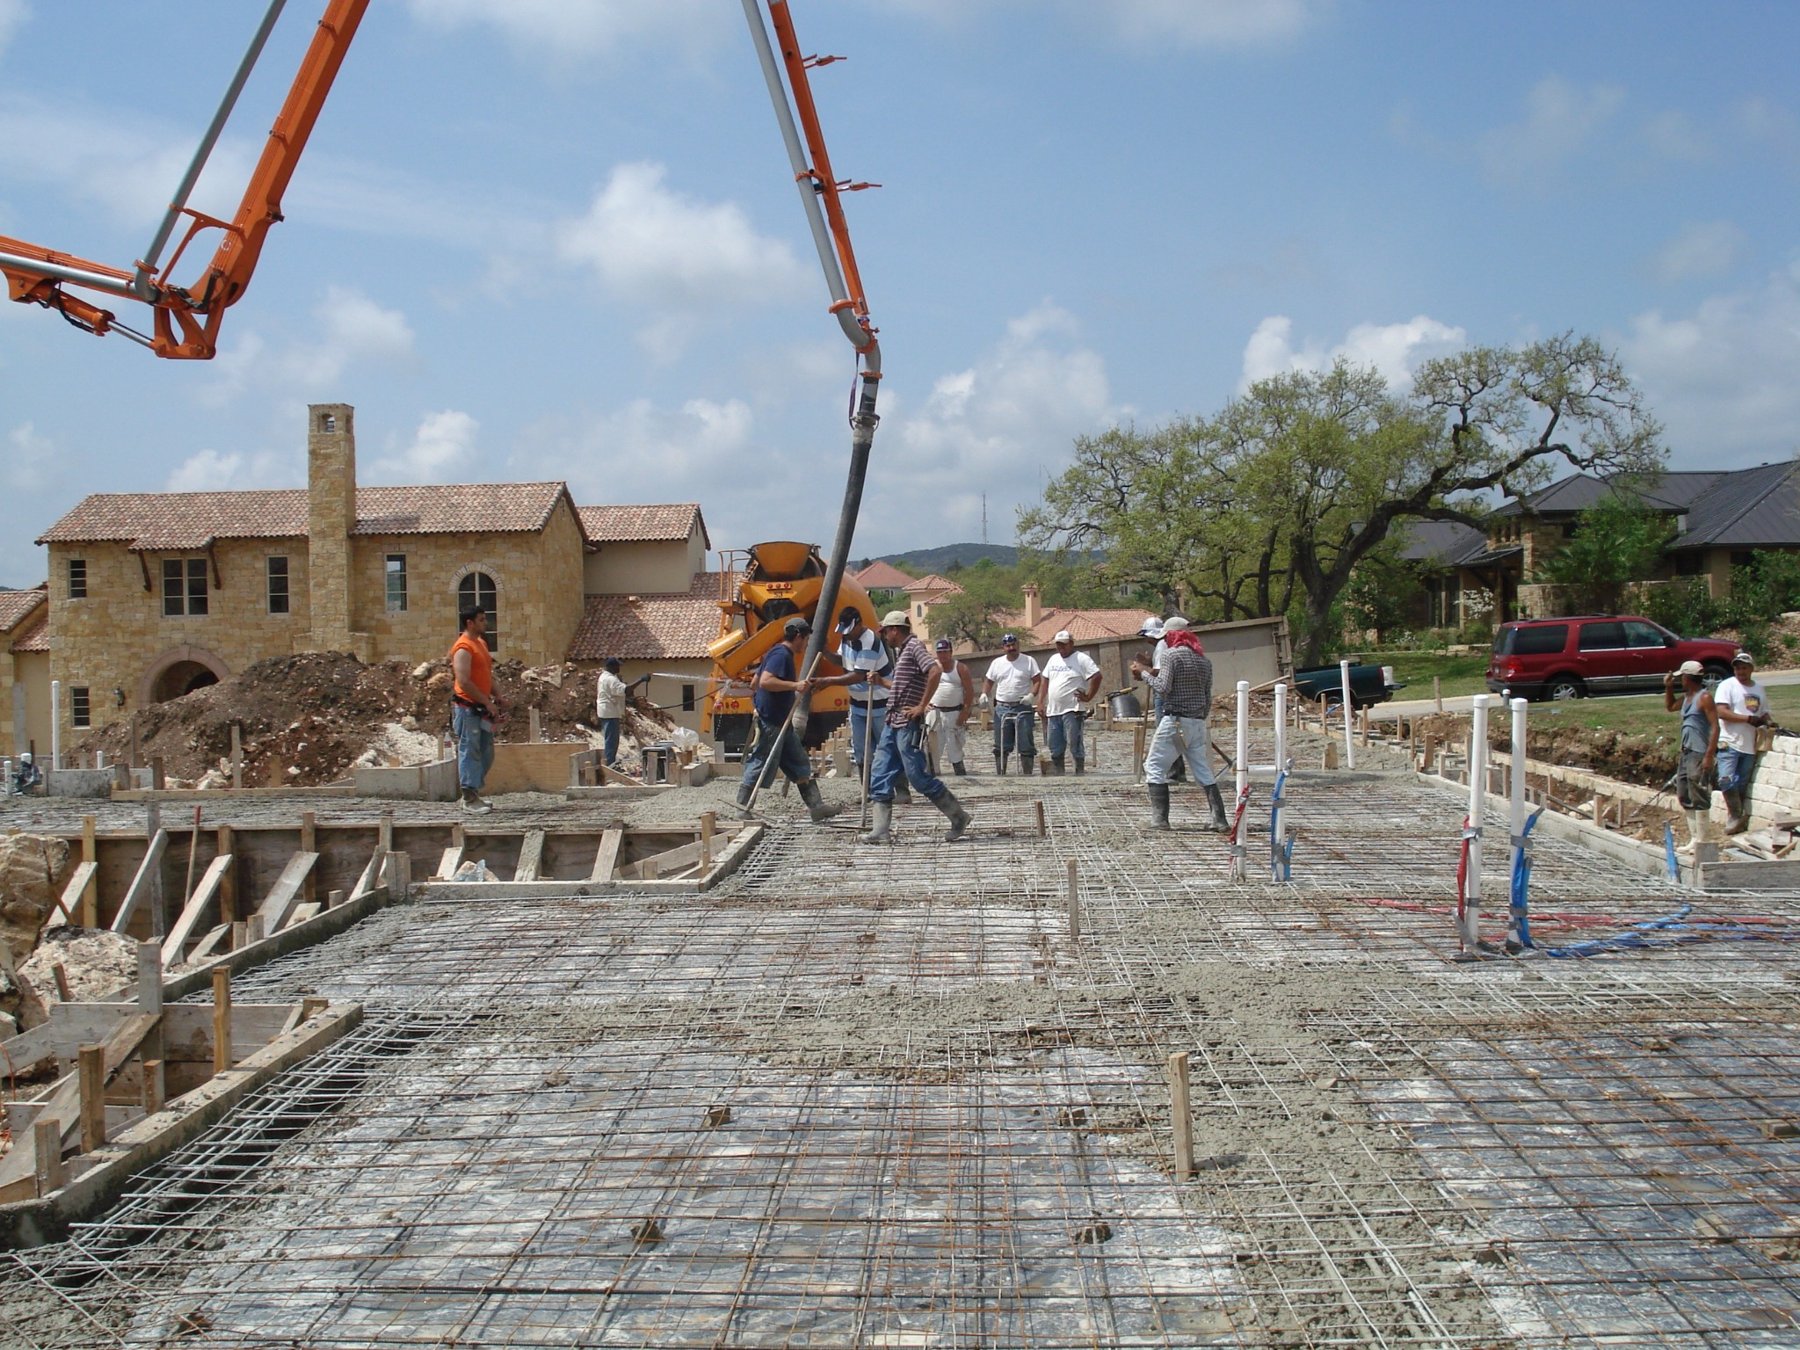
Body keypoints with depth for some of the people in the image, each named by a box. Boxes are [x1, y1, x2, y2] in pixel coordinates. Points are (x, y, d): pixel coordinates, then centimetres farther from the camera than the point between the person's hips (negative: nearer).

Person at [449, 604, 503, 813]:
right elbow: (464, 682, -22)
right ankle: (469, 799, -1)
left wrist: (495, 697, 11)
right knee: (469, 751, -5)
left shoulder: (481, 643, 15)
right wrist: (487, 702, -19)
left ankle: (474, 793, 22)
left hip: (481, 708, 9)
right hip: (467, 708, -9)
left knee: (486, 753, 12)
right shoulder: (463, 648, -15)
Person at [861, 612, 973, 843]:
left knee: (919, 777, -6)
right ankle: (881, 830, 3)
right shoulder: (903, 652, 19)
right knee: (880, 776, 4)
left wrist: (922, 707, -22)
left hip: (908, 726, -10)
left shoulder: (914, 646, -10)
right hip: (892, 724, 10)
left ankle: (959, 817, 6)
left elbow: (936, 671, -25)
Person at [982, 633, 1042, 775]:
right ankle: (1000, 773, 10)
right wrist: (984, 694, -3)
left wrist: (1032, 695, -17)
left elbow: (1037, 680, 0)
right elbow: (988, 681, 16)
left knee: (1025, 744, -3)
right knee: (1001, 745, 4)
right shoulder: (996, 663, 12)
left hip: (1023, 707, -2)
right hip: (1002, 708, 3)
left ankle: (1027, 773, 2)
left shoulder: (1029, 661, 3)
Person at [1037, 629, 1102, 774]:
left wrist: (1088, 697, -14)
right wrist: (1040, 702, 13)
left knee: (1074, 745, -7)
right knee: (1054, 747, 9)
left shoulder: (1081, 659, -5)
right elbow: (1045, 680, 21)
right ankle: (1058, 777, 17)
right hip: (1053, 711, 7)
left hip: (1073, 711, -7)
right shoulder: (1053, 659, 17)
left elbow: (1096, 677, -13)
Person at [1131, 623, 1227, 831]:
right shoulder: (1204, 660, 12)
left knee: (1154, 766, 2)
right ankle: (1219, 819, 6)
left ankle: (1160, 819, -6)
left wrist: (1144, 673, -3)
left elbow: (1163, 688, -15)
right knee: (1203, 770, 11)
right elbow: (1208, 698, 15)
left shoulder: (1171, 655, -7)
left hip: (1175, 721, -6)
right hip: (1198, 722, 7)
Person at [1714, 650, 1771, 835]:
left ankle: (1736, 819, 17)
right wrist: (1748, 718, -21)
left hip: (1750, 745, 5)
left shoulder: (1760, 690, 14)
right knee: (1726, 781, -15)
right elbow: (1722, 712, -16)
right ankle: (1737, 816, -2)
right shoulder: (1727, 686, -5)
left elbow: (1764, 713, 23)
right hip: (1729, 743, -5)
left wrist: (1766, 721, -1)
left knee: (1742, 785, 9)